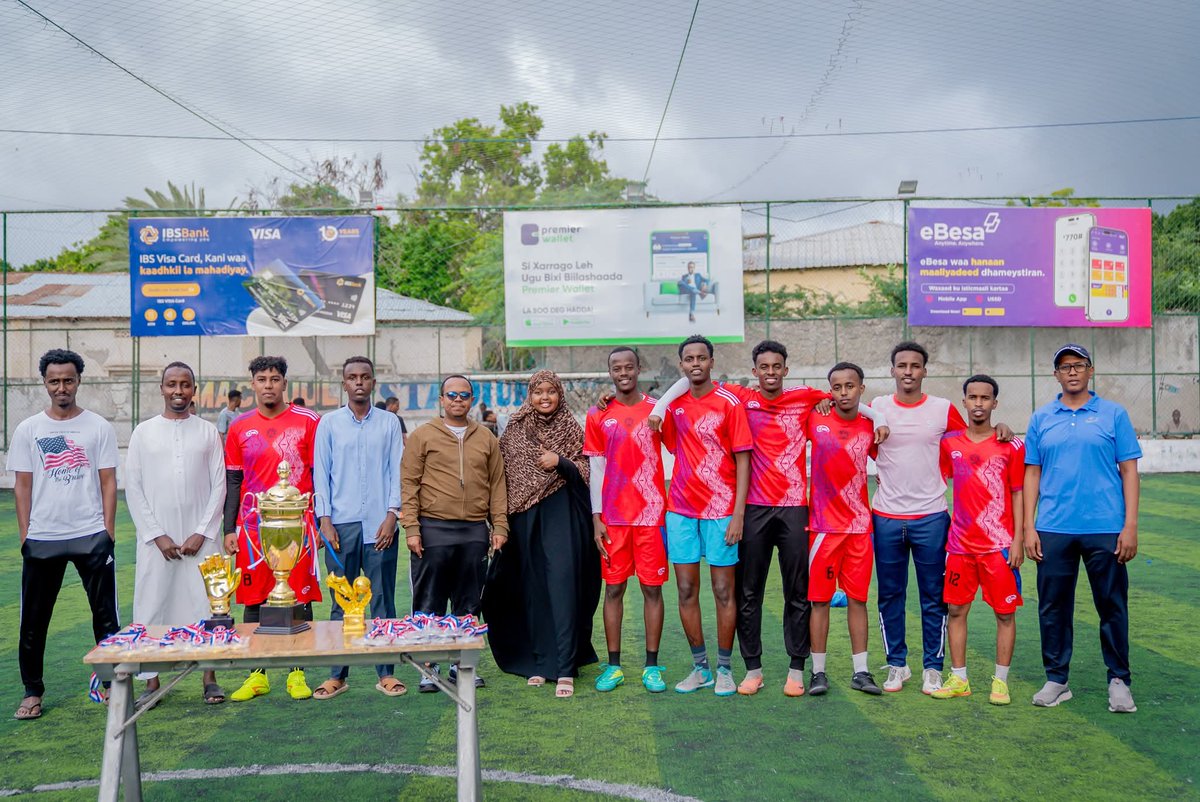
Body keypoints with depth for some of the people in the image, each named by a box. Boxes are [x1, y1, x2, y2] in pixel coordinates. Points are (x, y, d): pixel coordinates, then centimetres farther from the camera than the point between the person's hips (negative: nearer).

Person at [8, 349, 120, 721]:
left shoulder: (99, 427, 1)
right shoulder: (28, 430, 4)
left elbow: (108, 481, 1)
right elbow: (22, 485, 6)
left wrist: (108, 531, -4)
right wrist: (24, 534, 0)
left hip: (91, 536, -1)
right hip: (41, 539, 1)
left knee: (105, 614, 5)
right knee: (33, 619, 8)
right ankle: (32, 691, 23)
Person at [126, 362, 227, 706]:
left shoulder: (208, 432, 6)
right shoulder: (144, 432, 5)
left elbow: (219, 485, 2)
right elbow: (133, 488, 2)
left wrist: (202, 533, -7)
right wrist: (157, 535, -6)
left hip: (201, 536, 0)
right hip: (156, 537, 0)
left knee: (206, 603, 0)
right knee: (152, 605, 1)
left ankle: (210, 678, 9)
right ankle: (152, 681, 12)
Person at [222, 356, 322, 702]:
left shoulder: (307, 421, 1)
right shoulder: (240, 427, 8)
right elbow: (233, 482, 11)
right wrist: (229, 529, 5)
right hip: (252, 528, 2)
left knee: (300, 598, 3)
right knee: (254, 600, 7)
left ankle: (297, 674, 14)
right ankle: (257, 676, 19)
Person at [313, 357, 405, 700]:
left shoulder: (389, 422, 7)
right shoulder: (329, 423, 7)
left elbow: (397, 471, 4)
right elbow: (321, 473, 5)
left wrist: (392, 514, -5)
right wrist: (325, 519, -2)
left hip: (380, 524, 0)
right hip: (341, 524, 0)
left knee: (383, 600, 4)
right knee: (341, 602, 5)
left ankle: (386, 672, 12)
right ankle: (337, 674, 13)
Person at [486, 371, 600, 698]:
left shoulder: (572, 430, 4)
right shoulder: (515, 429, 9)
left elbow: (583, 476, 2)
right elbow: (502, 473, 10)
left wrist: (560, 463, -16)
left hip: (562, 517, -2)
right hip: (525, 518, 2)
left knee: (563, 587, -9)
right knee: (532, 590, 6)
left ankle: (565, 669, -9)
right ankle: (538, 662, 16)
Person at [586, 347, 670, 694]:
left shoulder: (657, 410, 4)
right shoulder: (598, 416, 6)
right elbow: (596, 468, 5)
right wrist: (596, 518, 1)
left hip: (651, 513, -1)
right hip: (613, 517, 1)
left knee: (652, 588, 3)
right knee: (613, 587, 5)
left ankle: (652, 665, 12)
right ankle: (613, 666, 14)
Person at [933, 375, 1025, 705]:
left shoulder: (1011, 446, -2)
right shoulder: (949, 443, 5)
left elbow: (1018, 495, 0)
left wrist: (1018, 541, -5)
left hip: (999, 544, -2)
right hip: (960, 544, 3)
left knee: (1005, 613, 4)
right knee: (956, 610, 7)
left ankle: (1001, 681, 16)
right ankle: (958, 679, 18)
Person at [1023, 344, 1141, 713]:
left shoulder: (1114, 414, 3)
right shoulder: (1041, 419, 8)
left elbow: (1128, 471, 2)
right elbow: (1032, 474, 8)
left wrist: (1130, 525, -6)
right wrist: (1028, 527, 2)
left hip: (1105, 529, -2)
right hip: (1053, 530, 2)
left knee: (1112, 606, 7)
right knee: (1053, 607, 8)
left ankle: (1119, 681, 21)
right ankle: (1056, 679, 20)